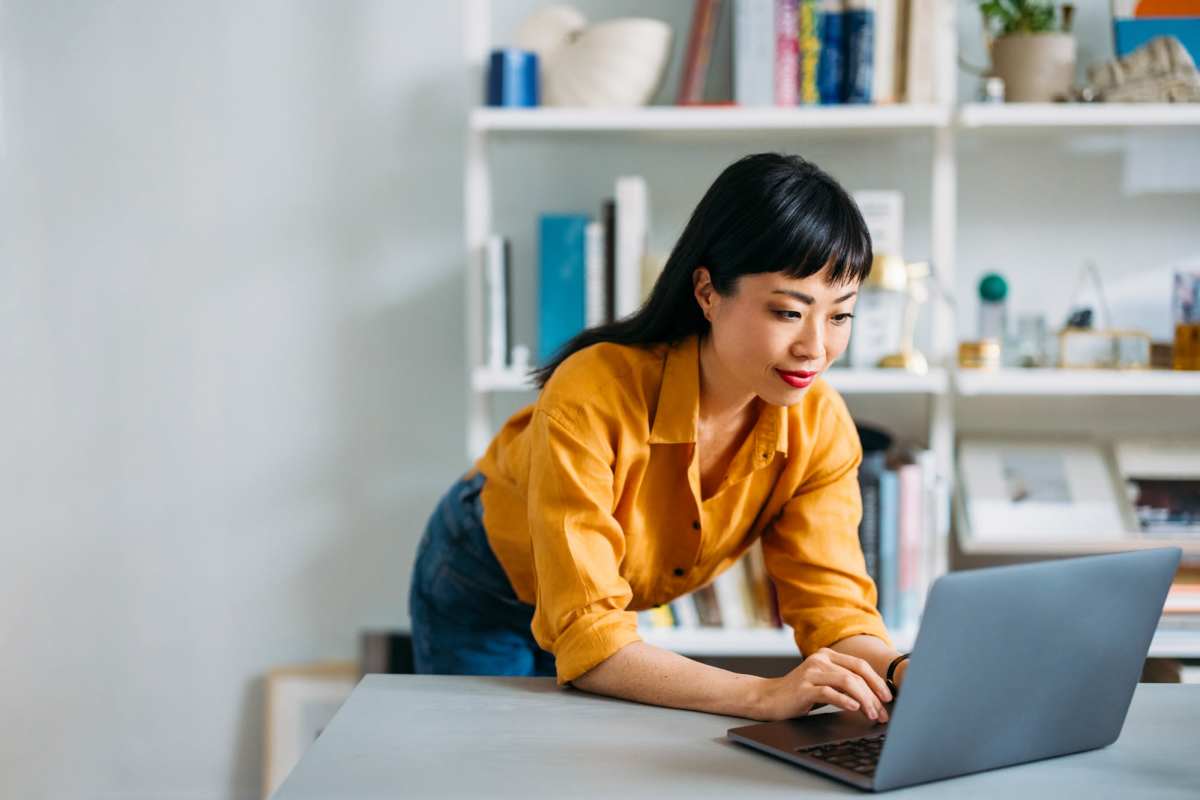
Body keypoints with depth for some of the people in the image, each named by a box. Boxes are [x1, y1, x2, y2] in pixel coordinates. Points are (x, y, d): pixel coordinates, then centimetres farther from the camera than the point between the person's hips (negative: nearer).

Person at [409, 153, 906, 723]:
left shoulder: (820, 424, -23)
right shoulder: (591, 397, -39)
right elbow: (585, 637, -41)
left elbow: (833, 603, -21)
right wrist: (763, 695, -54)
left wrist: (898, 671, -44)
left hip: (618, 612, 4)